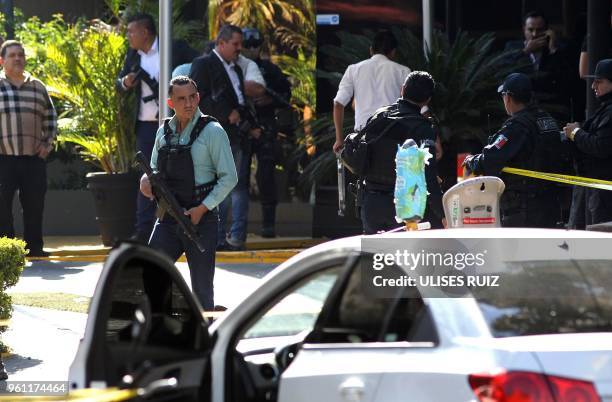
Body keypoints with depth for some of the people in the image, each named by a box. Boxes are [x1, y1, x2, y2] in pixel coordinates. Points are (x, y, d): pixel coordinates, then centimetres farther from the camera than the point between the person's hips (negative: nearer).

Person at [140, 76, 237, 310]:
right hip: (168, 220, 4)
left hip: (201, 220, -4)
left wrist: (203, 208, -16)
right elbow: (155, 169, 21)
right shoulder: (164, 132, 9)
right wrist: (146, 180, -3)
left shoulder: (212, 132, -7)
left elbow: (229, 178, -8)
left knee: (202, 287, 3)